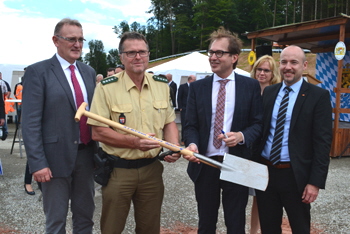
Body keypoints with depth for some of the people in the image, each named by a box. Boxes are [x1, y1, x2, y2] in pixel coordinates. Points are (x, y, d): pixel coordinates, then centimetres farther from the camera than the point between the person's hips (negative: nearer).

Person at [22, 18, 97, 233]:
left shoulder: (89, 72, 10)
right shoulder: (38, 72, -7)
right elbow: (31, 122, -11)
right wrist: (37, 163, -16)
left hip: (86, 154, 5)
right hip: (57, 156, -5)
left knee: (85, 216, 17)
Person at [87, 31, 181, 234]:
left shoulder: (162, 85, 4)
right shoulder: (106, 88, -10)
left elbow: (169, 122, 11)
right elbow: (98, 132, -12)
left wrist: (174, 147, -9)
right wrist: (134, 142, -24)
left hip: (152, 169, 4)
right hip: (118, 170, -3)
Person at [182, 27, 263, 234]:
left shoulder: (251, 86, 0)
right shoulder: (197, 87, 3)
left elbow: (259, 123, 0)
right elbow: (191, 125, 1)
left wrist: (241, 136, -21)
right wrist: (192, 144, -21)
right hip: (205, 165, 2)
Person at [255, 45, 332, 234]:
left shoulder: (319, 96, -6)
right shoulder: (268, 92, 8)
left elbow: (322, 142, -10)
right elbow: (260, 129, 10)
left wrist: (316, 181, -14)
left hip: (295, 175, -4)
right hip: (265, 171, 4)